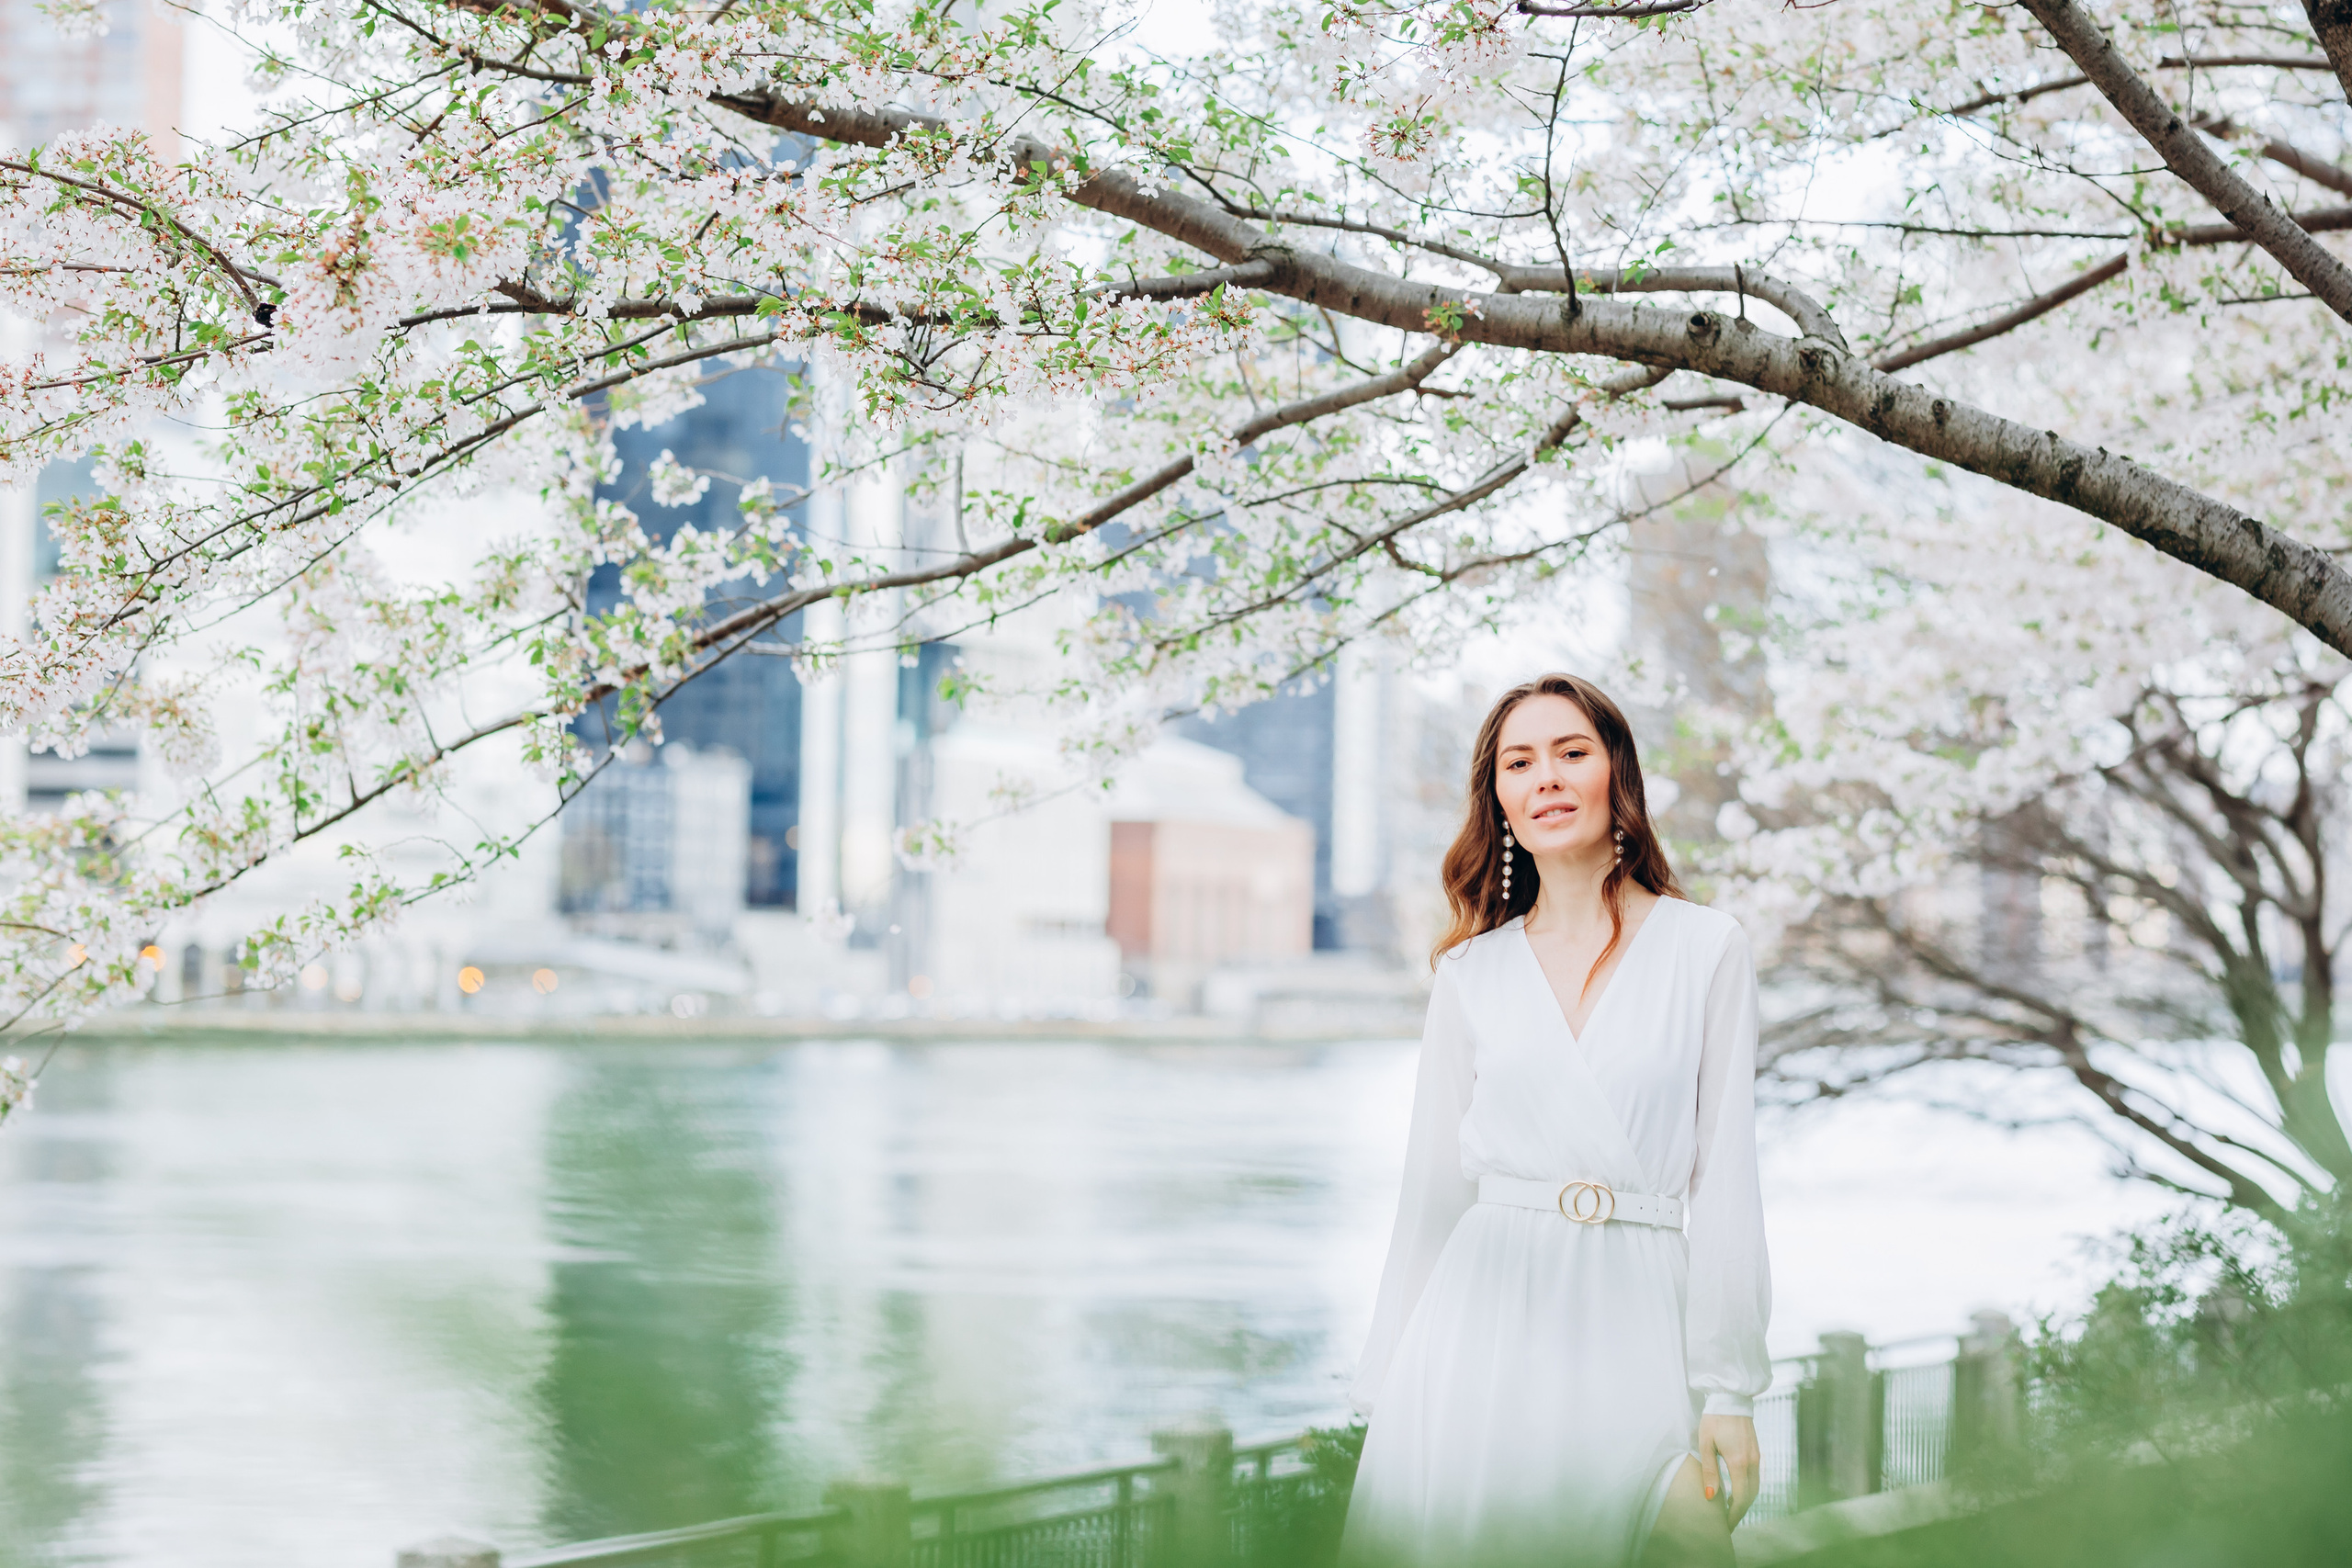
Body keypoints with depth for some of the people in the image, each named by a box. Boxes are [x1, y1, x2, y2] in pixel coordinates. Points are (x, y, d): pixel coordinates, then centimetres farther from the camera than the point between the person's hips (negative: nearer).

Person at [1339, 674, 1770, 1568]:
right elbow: (1433, 1189, 12)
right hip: (1483, 1324, 2)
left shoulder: (1704, 948, 2)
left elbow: (1724, 1173, -1)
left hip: (1634, 1324, -2)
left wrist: (1729, 1394, -6)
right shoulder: (1471, 973, 9)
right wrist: (1384, 1390, 11)